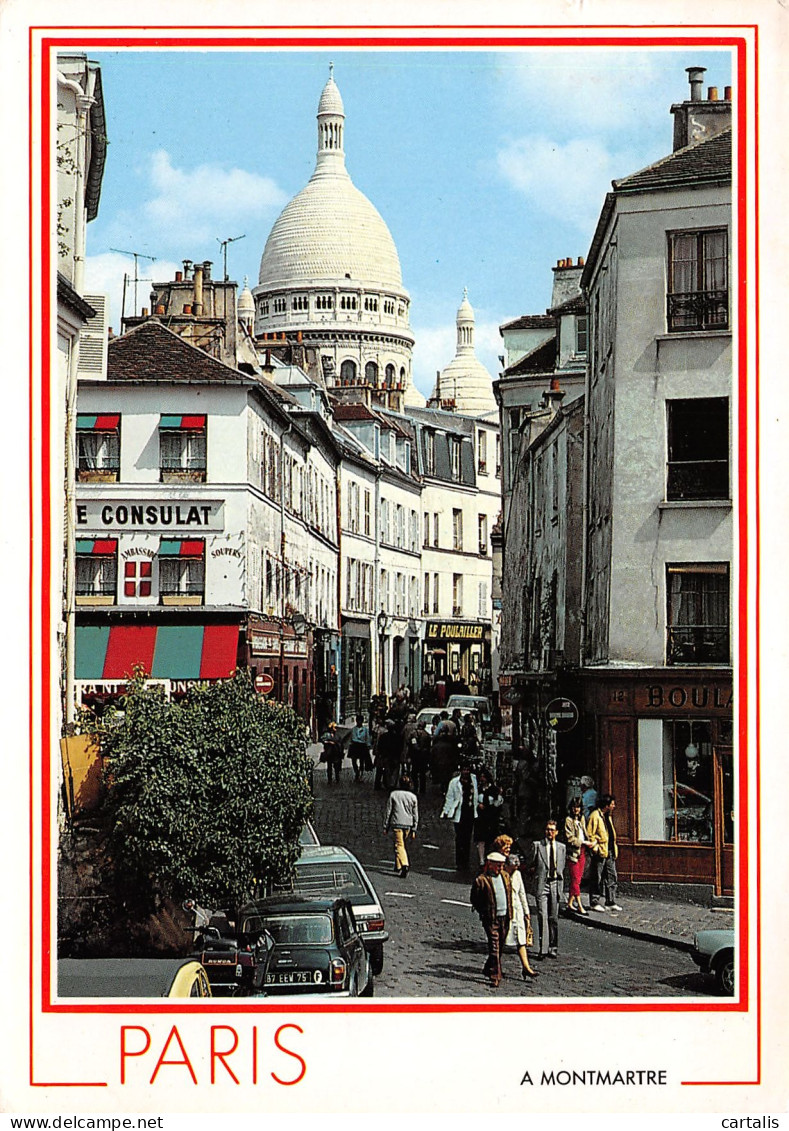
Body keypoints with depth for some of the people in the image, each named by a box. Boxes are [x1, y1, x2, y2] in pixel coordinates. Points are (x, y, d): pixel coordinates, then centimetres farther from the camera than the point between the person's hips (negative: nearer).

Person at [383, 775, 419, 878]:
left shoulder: (393, 794, -1)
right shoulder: (413, 796, 4)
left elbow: (388, 811, 0)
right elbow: (415, 814, 5)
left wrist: (386, 826, 7)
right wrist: (414, 830, 10)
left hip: (397, 823, -3)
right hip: (408, 824, 3)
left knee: (399, 845, -6)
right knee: (401, 844, 18)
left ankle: (404, 864, -26)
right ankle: (398, 867, 24)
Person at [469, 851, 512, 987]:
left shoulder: (505, 876, 9)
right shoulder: (481, 880, -9)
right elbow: (474, 900, -2)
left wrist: (509, 914, 15)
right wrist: (484, 913, -4)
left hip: (504, 917, 6)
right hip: (491, 919, -6)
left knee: (500, 946, 13)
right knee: (494, 948, -8)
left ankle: (488, 969, 30)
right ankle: (495, 976, -6)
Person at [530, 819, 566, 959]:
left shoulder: (561, 847, 13)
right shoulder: (537, 845, 3)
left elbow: (562, 866, 17)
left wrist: (559, 879, 9)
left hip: (555, 884, 3)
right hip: (542, 883, -3)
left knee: (554, 918, 6)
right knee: (543, 917, -10)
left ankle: (553, 948, 13)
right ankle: (543, 948, -10)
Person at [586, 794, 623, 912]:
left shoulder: (608, 816, 18)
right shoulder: (595, 816, -10)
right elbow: (589, 834, -12)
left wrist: (614, 849, 18)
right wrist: (595, 848, -16)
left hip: (610, 852, 8)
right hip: (600, 852, -8)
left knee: (612, 878, 8)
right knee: (598, 879, -2)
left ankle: (610, 902, 14)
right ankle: (595, 903, 5)